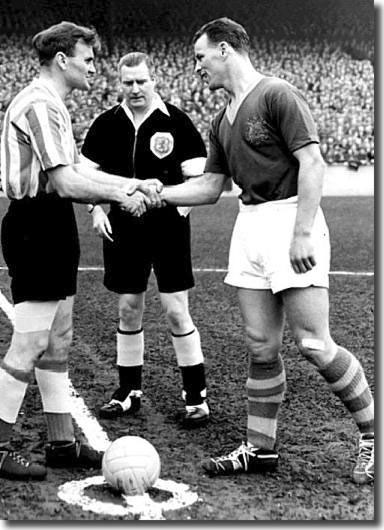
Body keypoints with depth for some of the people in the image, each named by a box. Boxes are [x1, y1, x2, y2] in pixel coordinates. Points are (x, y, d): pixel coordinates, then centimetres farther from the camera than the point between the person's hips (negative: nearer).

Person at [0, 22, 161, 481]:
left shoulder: (51, 105, 19)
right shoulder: (39, 105, -15)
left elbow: (77, 169, 17)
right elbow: (65, 183, -21)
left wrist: (131, 184, 9)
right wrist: (121, 196, -10)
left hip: (51, 227, 11)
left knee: (57, 343, 13)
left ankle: (61, 443, 22)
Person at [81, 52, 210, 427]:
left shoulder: (176, 121, -4)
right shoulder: (107, 123, 4)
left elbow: (196, 177, -4)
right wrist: (97, 209, -4)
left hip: (168, 228, -3)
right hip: (123, 228, 3)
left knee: (176, 312, -3)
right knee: (128, 310, 10)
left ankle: (196, 395, 10)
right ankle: (129, 392, 24)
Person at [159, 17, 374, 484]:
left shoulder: (278, 96, -8)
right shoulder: (222, 121, 18)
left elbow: (312, 161, -15)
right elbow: (209, 186, 23)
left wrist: (302, 232, -21)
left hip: (290, 219, -7)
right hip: (248, 224, 8)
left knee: (313, 344, -8)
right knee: (261, 347, 8)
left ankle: (373, 434, 9)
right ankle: (260, 448, 17)